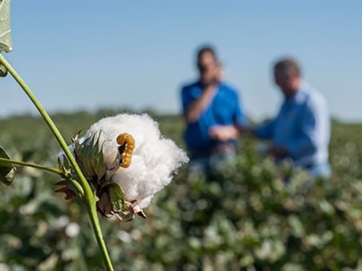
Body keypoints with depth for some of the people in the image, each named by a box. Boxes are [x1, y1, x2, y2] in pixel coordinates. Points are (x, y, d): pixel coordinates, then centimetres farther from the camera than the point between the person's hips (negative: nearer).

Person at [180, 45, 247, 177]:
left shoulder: (231, 93, 11)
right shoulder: (189, 91, 10)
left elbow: (242, 126, 12)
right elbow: (190, 116, -9)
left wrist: (228, 131, -12)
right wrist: (211, 87, -7)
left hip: (223, 151, 0)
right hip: (197, 155, 1)